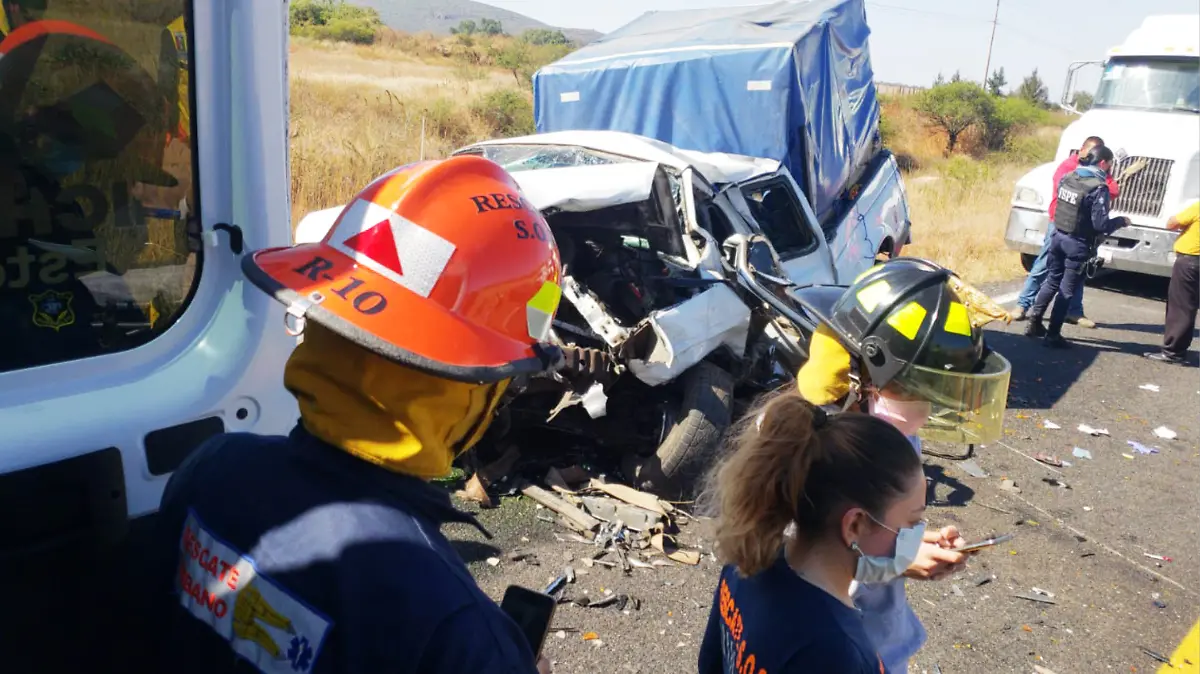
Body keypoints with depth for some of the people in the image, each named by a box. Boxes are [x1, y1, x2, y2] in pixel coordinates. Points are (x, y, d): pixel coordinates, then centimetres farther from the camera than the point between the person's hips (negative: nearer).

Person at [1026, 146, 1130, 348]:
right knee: (1066, 290, 2)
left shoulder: (1068, 177, 2)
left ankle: (1034, 323, 21)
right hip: (1078, 244, -6)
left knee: (1052, 281, 20)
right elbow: (1101, 224, -18)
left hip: (1058, 236, 6)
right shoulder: (1099, 187, -19)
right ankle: (1053, 335, 5)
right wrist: (1121, 221, -2)